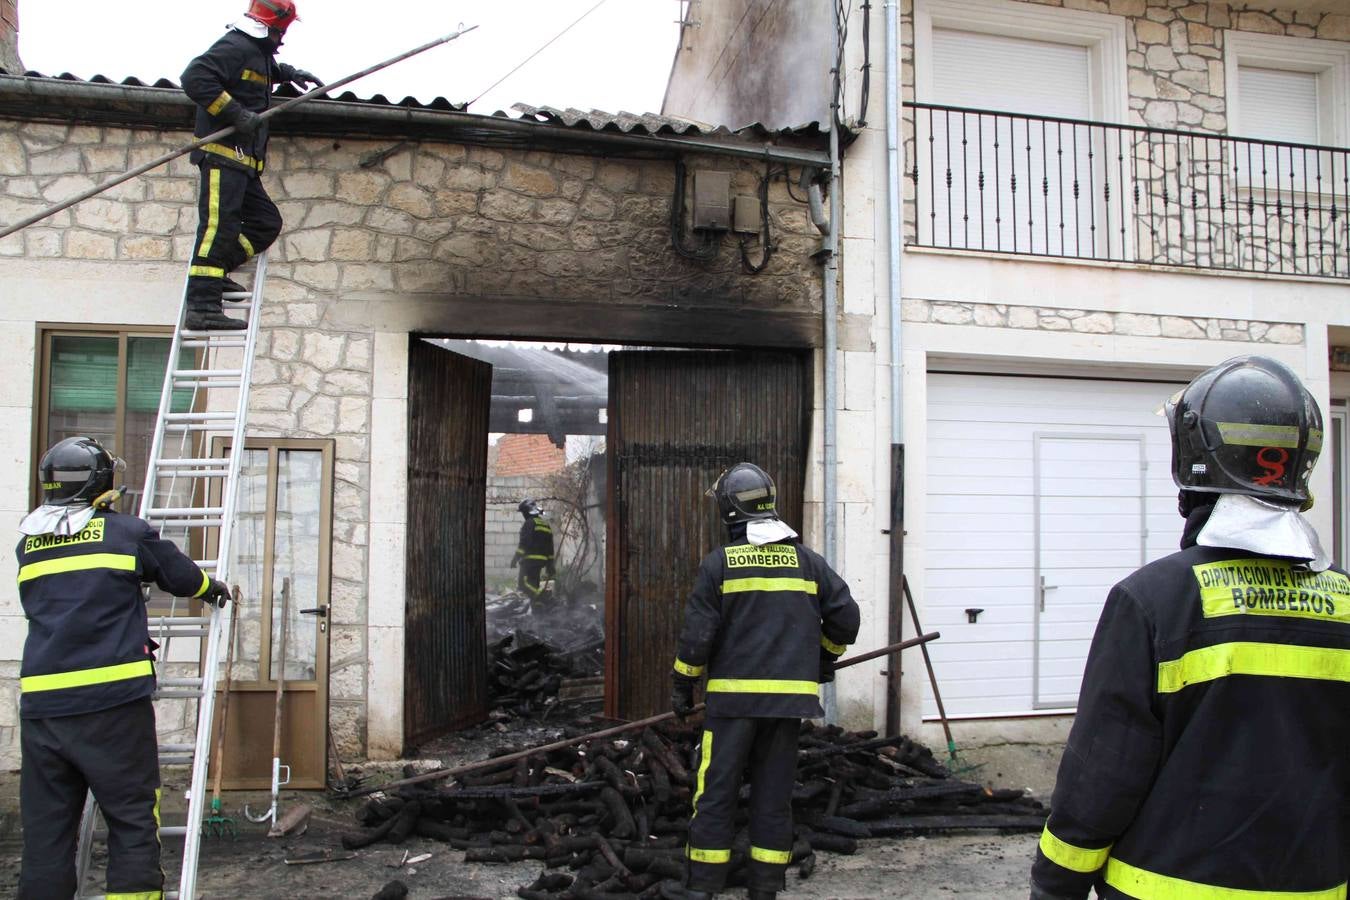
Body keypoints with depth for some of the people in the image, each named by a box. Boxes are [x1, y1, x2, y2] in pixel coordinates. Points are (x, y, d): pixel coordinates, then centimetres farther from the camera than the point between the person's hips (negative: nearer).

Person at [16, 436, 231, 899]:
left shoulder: (29, 543, 14)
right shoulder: (125, 532, 0)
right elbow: (181, 574, 11)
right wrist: (213, 588, 32)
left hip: (40, 704, 5)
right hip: (111, 701, -4)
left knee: (45, 832, 9)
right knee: (133, 823, 3)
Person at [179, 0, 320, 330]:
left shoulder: (258, 53, 23)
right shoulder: (235, 47, -8)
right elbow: (195, 78, -21)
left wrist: (289, 73, 33)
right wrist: (234, 112, -24)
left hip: (244, 161, 10)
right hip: (223, 153, -10)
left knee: (266, 222, 11)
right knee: (218, 225, -16)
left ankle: (214, 274, 10)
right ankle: (202, 306, -21)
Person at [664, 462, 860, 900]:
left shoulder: (719, 563, -4)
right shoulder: (807, 560, 5)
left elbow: (697, 634, -6)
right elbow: (846, 616, 6)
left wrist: (682, 688, 6)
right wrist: (825, 658, 24)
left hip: (734, 696, -3)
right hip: (790, 696, 3)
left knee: (716, 790, 5)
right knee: (774, 793, 11)